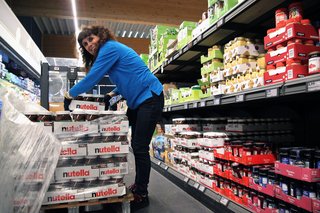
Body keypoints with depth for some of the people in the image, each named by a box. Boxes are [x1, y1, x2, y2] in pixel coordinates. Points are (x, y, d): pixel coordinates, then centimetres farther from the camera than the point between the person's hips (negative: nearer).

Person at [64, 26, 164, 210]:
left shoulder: (109, 47, -10)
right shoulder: (111, 50, 19)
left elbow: (92, 77, -14)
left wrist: (70, 95, -3)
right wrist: (111, 94, 11)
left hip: (150, 97, -10)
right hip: (138, 101, 10)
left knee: (140, 147, -8)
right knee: (136, 146, 13)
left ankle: (142, 195, 5)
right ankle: (138, 187, 26)